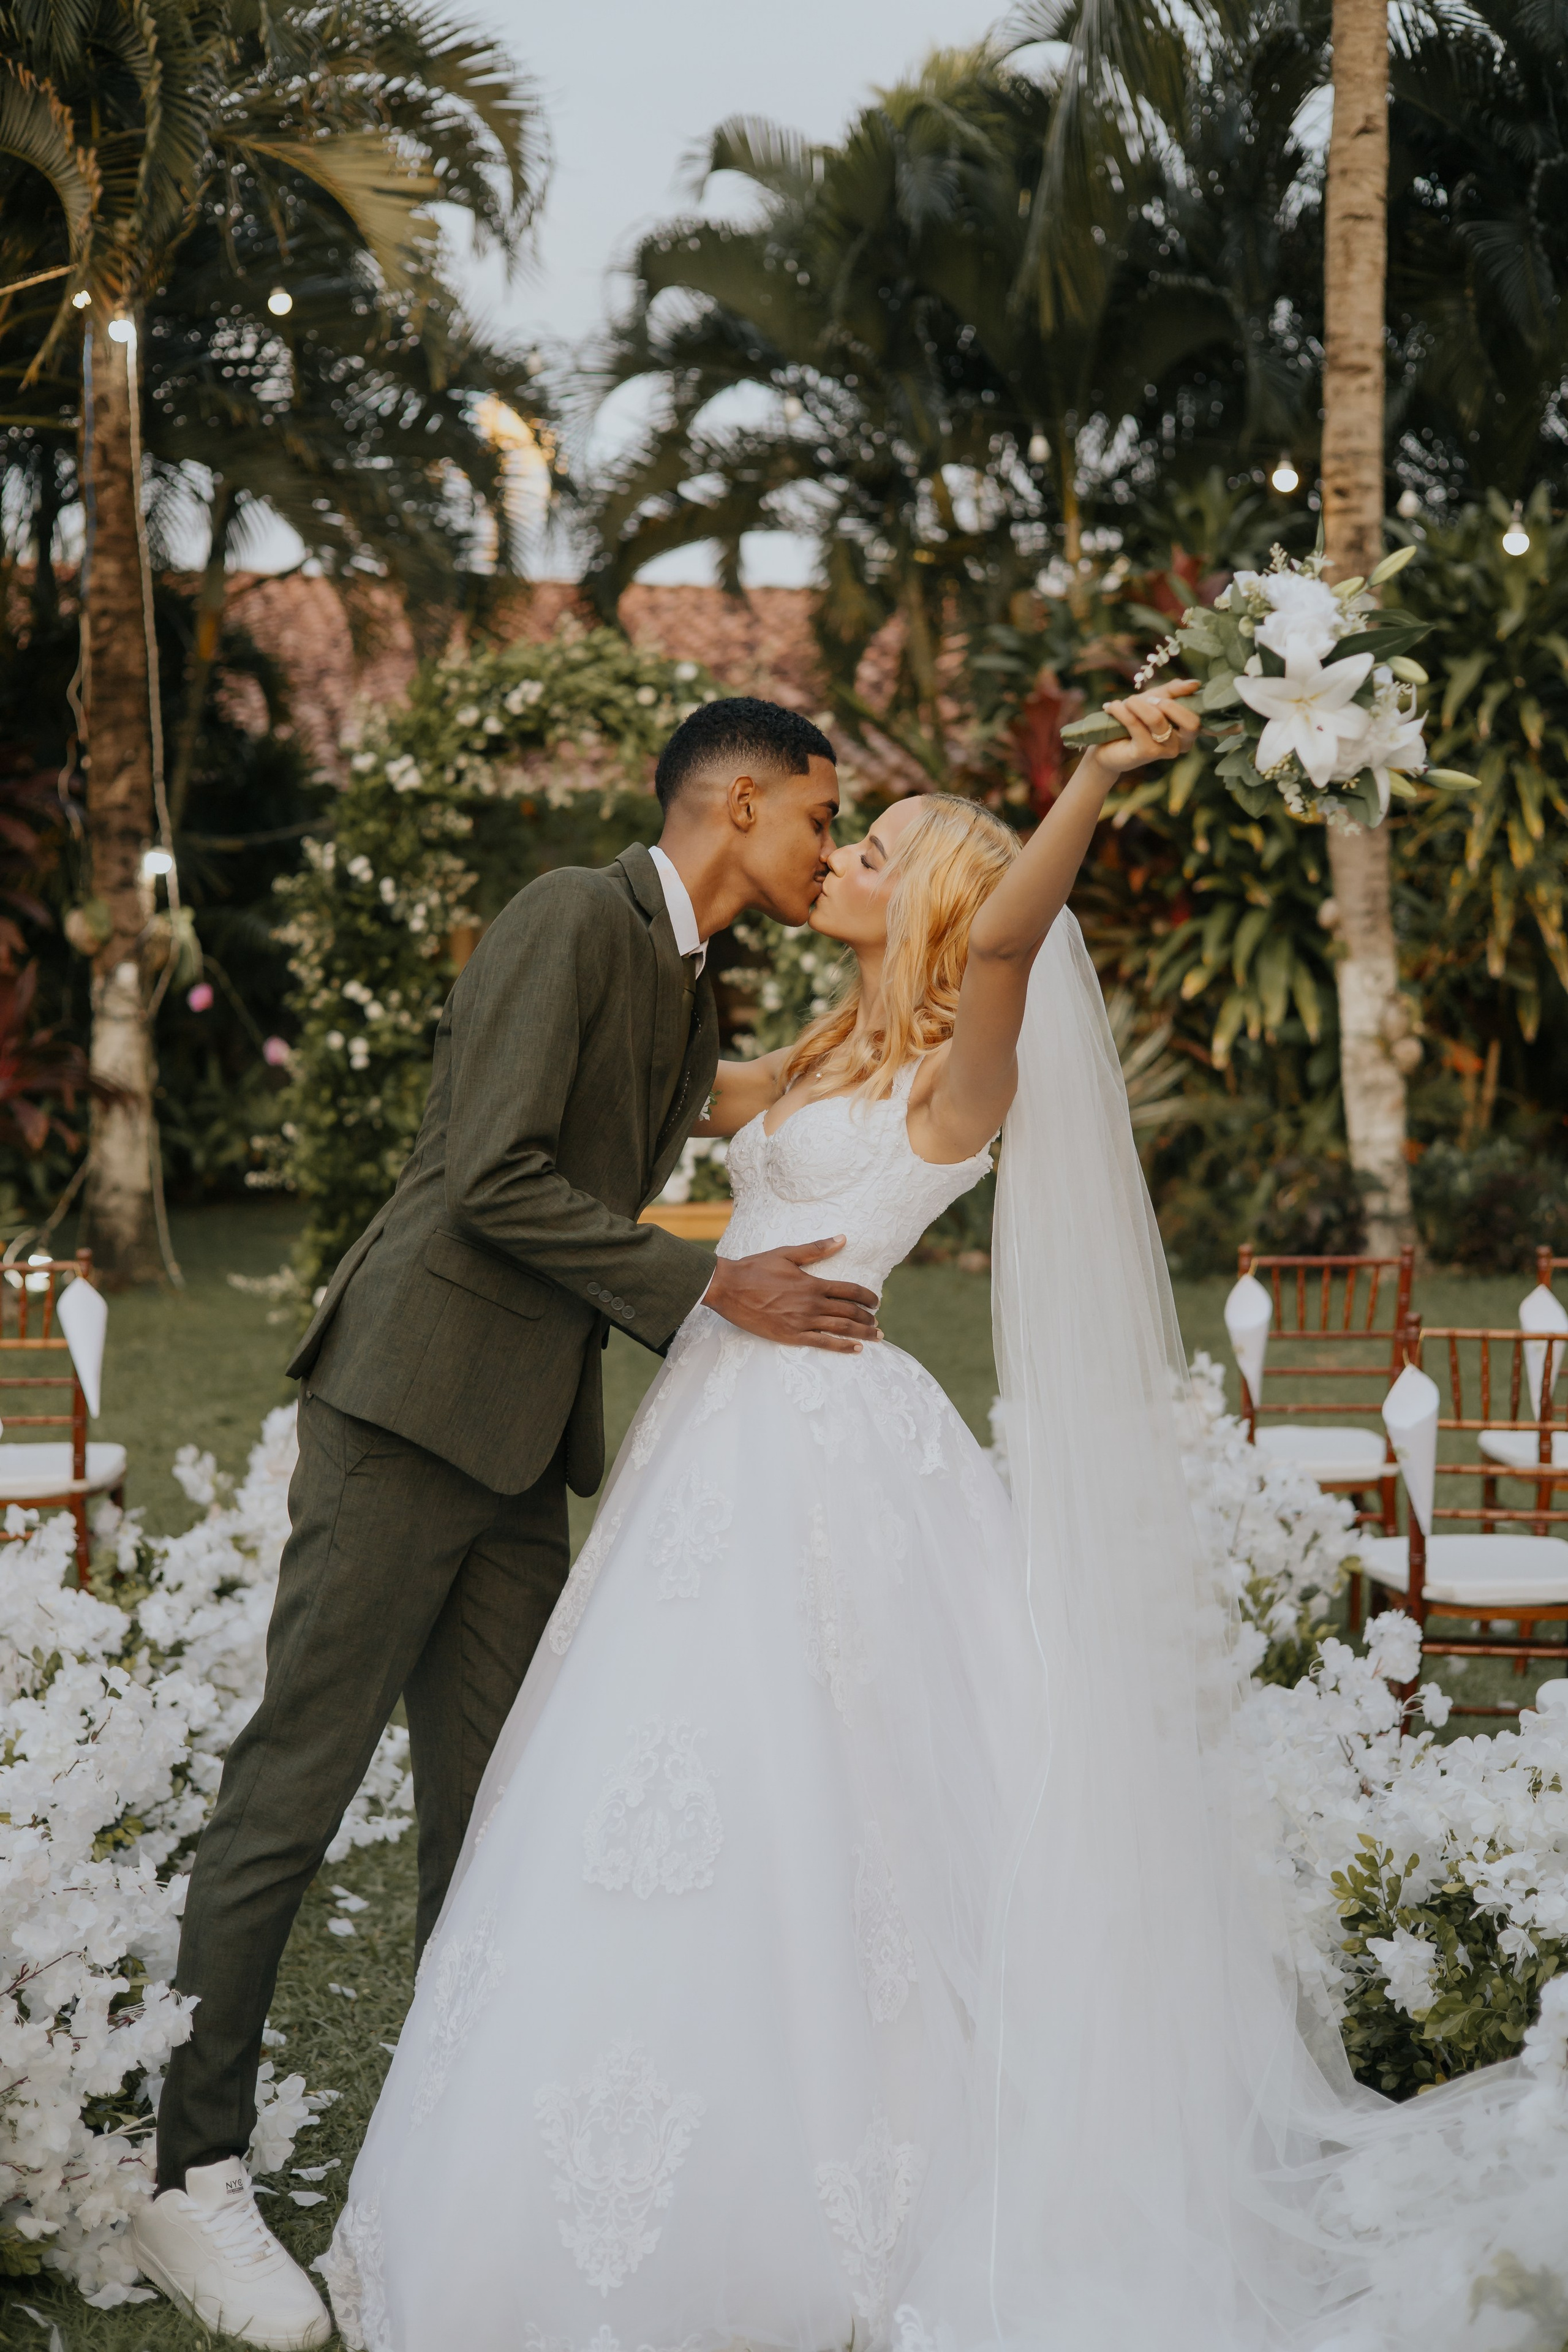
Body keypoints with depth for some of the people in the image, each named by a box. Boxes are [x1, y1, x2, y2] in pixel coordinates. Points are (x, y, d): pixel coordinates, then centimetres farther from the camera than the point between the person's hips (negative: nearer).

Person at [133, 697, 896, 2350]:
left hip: (526, 1442, 9)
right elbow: (494, 1180, -18)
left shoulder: (695, 1003, 18)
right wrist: (706, 1292, -16)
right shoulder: (571, 921, -10)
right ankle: (191, 2175, 2)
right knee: (296, 1781, -5)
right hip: (413, 1403, -9)